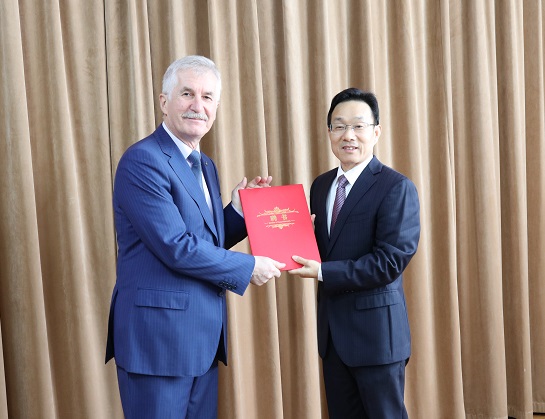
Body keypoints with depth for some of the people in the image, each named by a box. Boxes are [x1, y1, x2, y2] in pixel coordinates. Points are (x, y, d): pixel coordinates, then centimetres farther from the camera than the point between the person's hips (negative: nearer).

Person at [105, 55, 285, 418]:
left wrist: (239, 208, 3)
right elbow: (176, 247, -21)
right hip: (158, 336, -9)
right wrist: (249, 268, -11)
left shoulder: (206, 166, 14)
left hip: (203, 336, 9)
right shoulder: (142, 160, -14)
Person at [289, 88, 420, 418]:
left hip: (376, 329, -7)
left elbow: (391, 261, -20)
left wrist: (323, 272, -21)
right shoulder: (321, 185, 9)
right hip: (332, 327, 7)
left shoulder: (397, 187, -13)